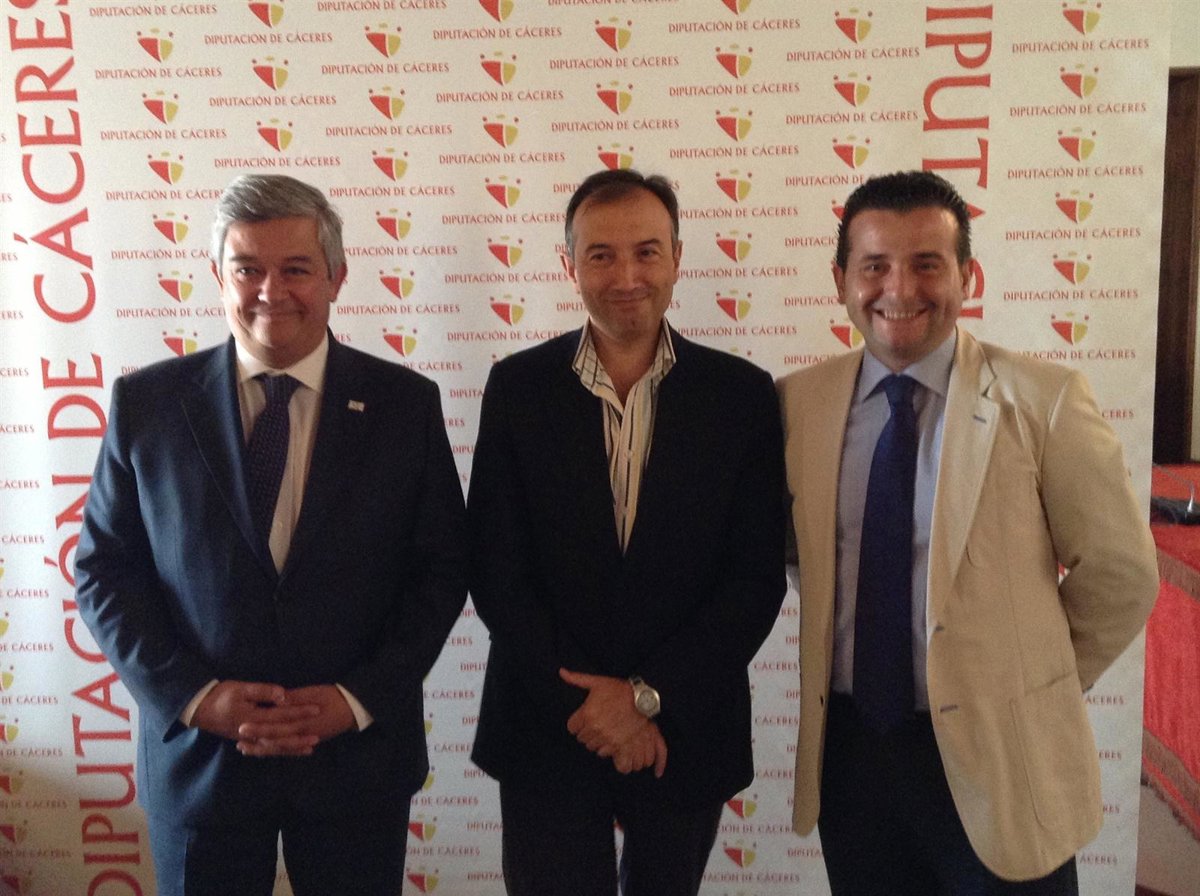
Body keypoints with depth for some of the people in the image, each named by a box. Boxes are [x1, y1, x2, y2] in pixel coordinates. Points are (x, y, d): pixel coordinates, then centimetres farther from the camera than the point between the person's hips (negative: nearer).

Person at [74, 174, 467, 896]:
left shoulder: (405, 403, -4)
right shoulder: (146, 402, -2)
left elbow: (443, 566, -2)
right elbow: (105, 567, 1)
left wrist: (359, 697, -11)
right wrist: (191, 694, -11)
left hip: (358, 751, 0)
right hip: (196, 751, 0)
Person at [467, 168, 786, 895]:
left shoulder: (741, 394, -5)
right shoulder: (518, 387, -4)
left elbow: (758, 576, -6)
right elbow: (496, 568, -5)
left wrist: (649, 693, -12)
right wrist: (585, 701, -10)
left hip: (684, 730, 1)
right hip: (549, 727, 0)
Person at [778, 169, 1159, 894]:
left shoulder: (1042, 399, -12)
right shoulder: (798, 401, -2)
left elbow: (1120, 575, -3)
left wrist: (1032, 683, 5)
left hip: (995, 756, -3)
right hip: (848, 746, 3)